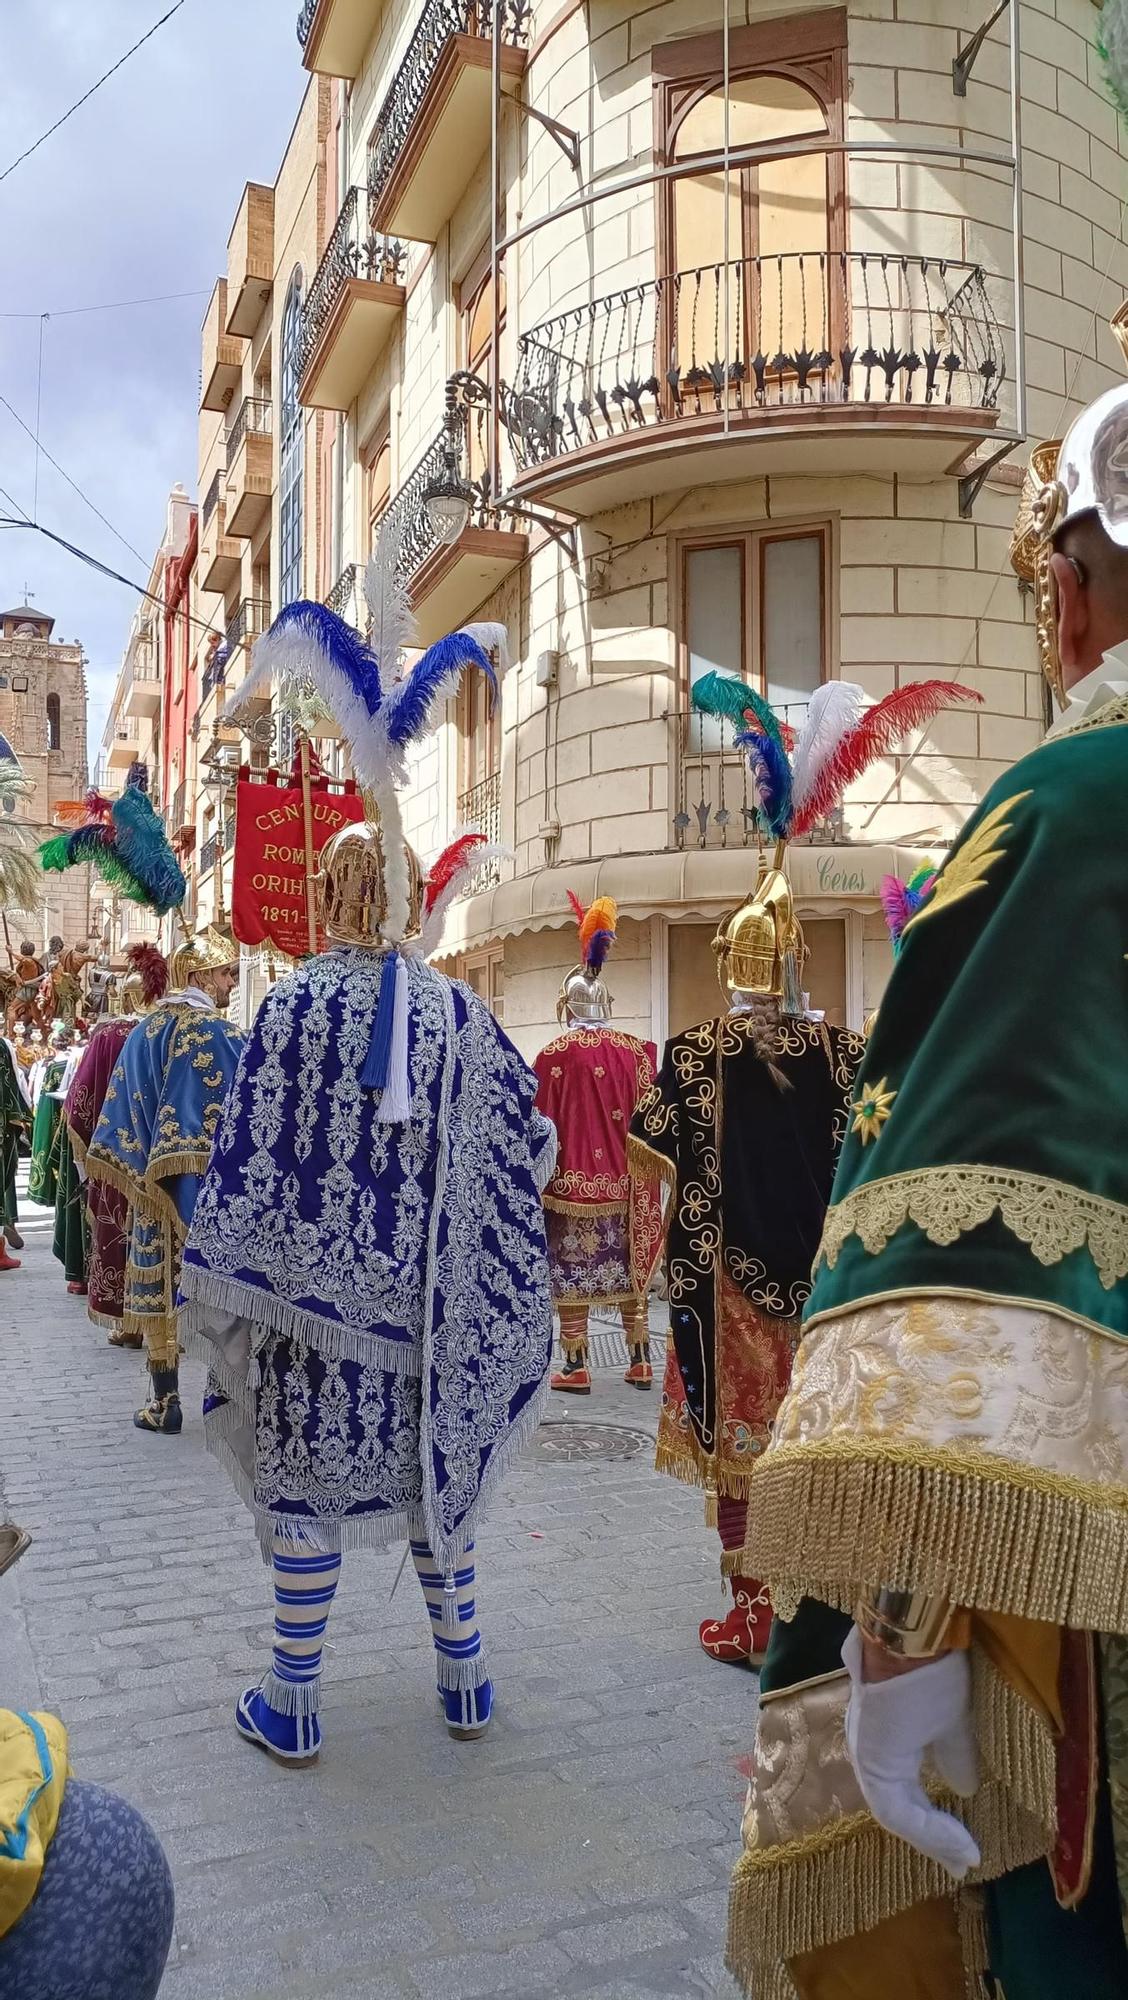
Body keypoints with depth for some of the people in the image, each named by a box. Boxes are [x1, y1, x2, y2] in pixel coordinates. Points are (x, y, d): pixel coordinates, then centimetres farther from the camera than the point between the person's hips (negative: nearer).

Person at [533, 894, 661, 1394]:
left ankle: (576, 1367, 7)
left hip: (570, 1179, -3)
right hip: (622, 1179, 3)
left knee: (571, 1268, 4)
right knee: (628, 1265, 12)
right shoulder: (634, 1051, -1)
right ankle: (640, 1362, 16)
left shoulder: (554, 1054, -9)